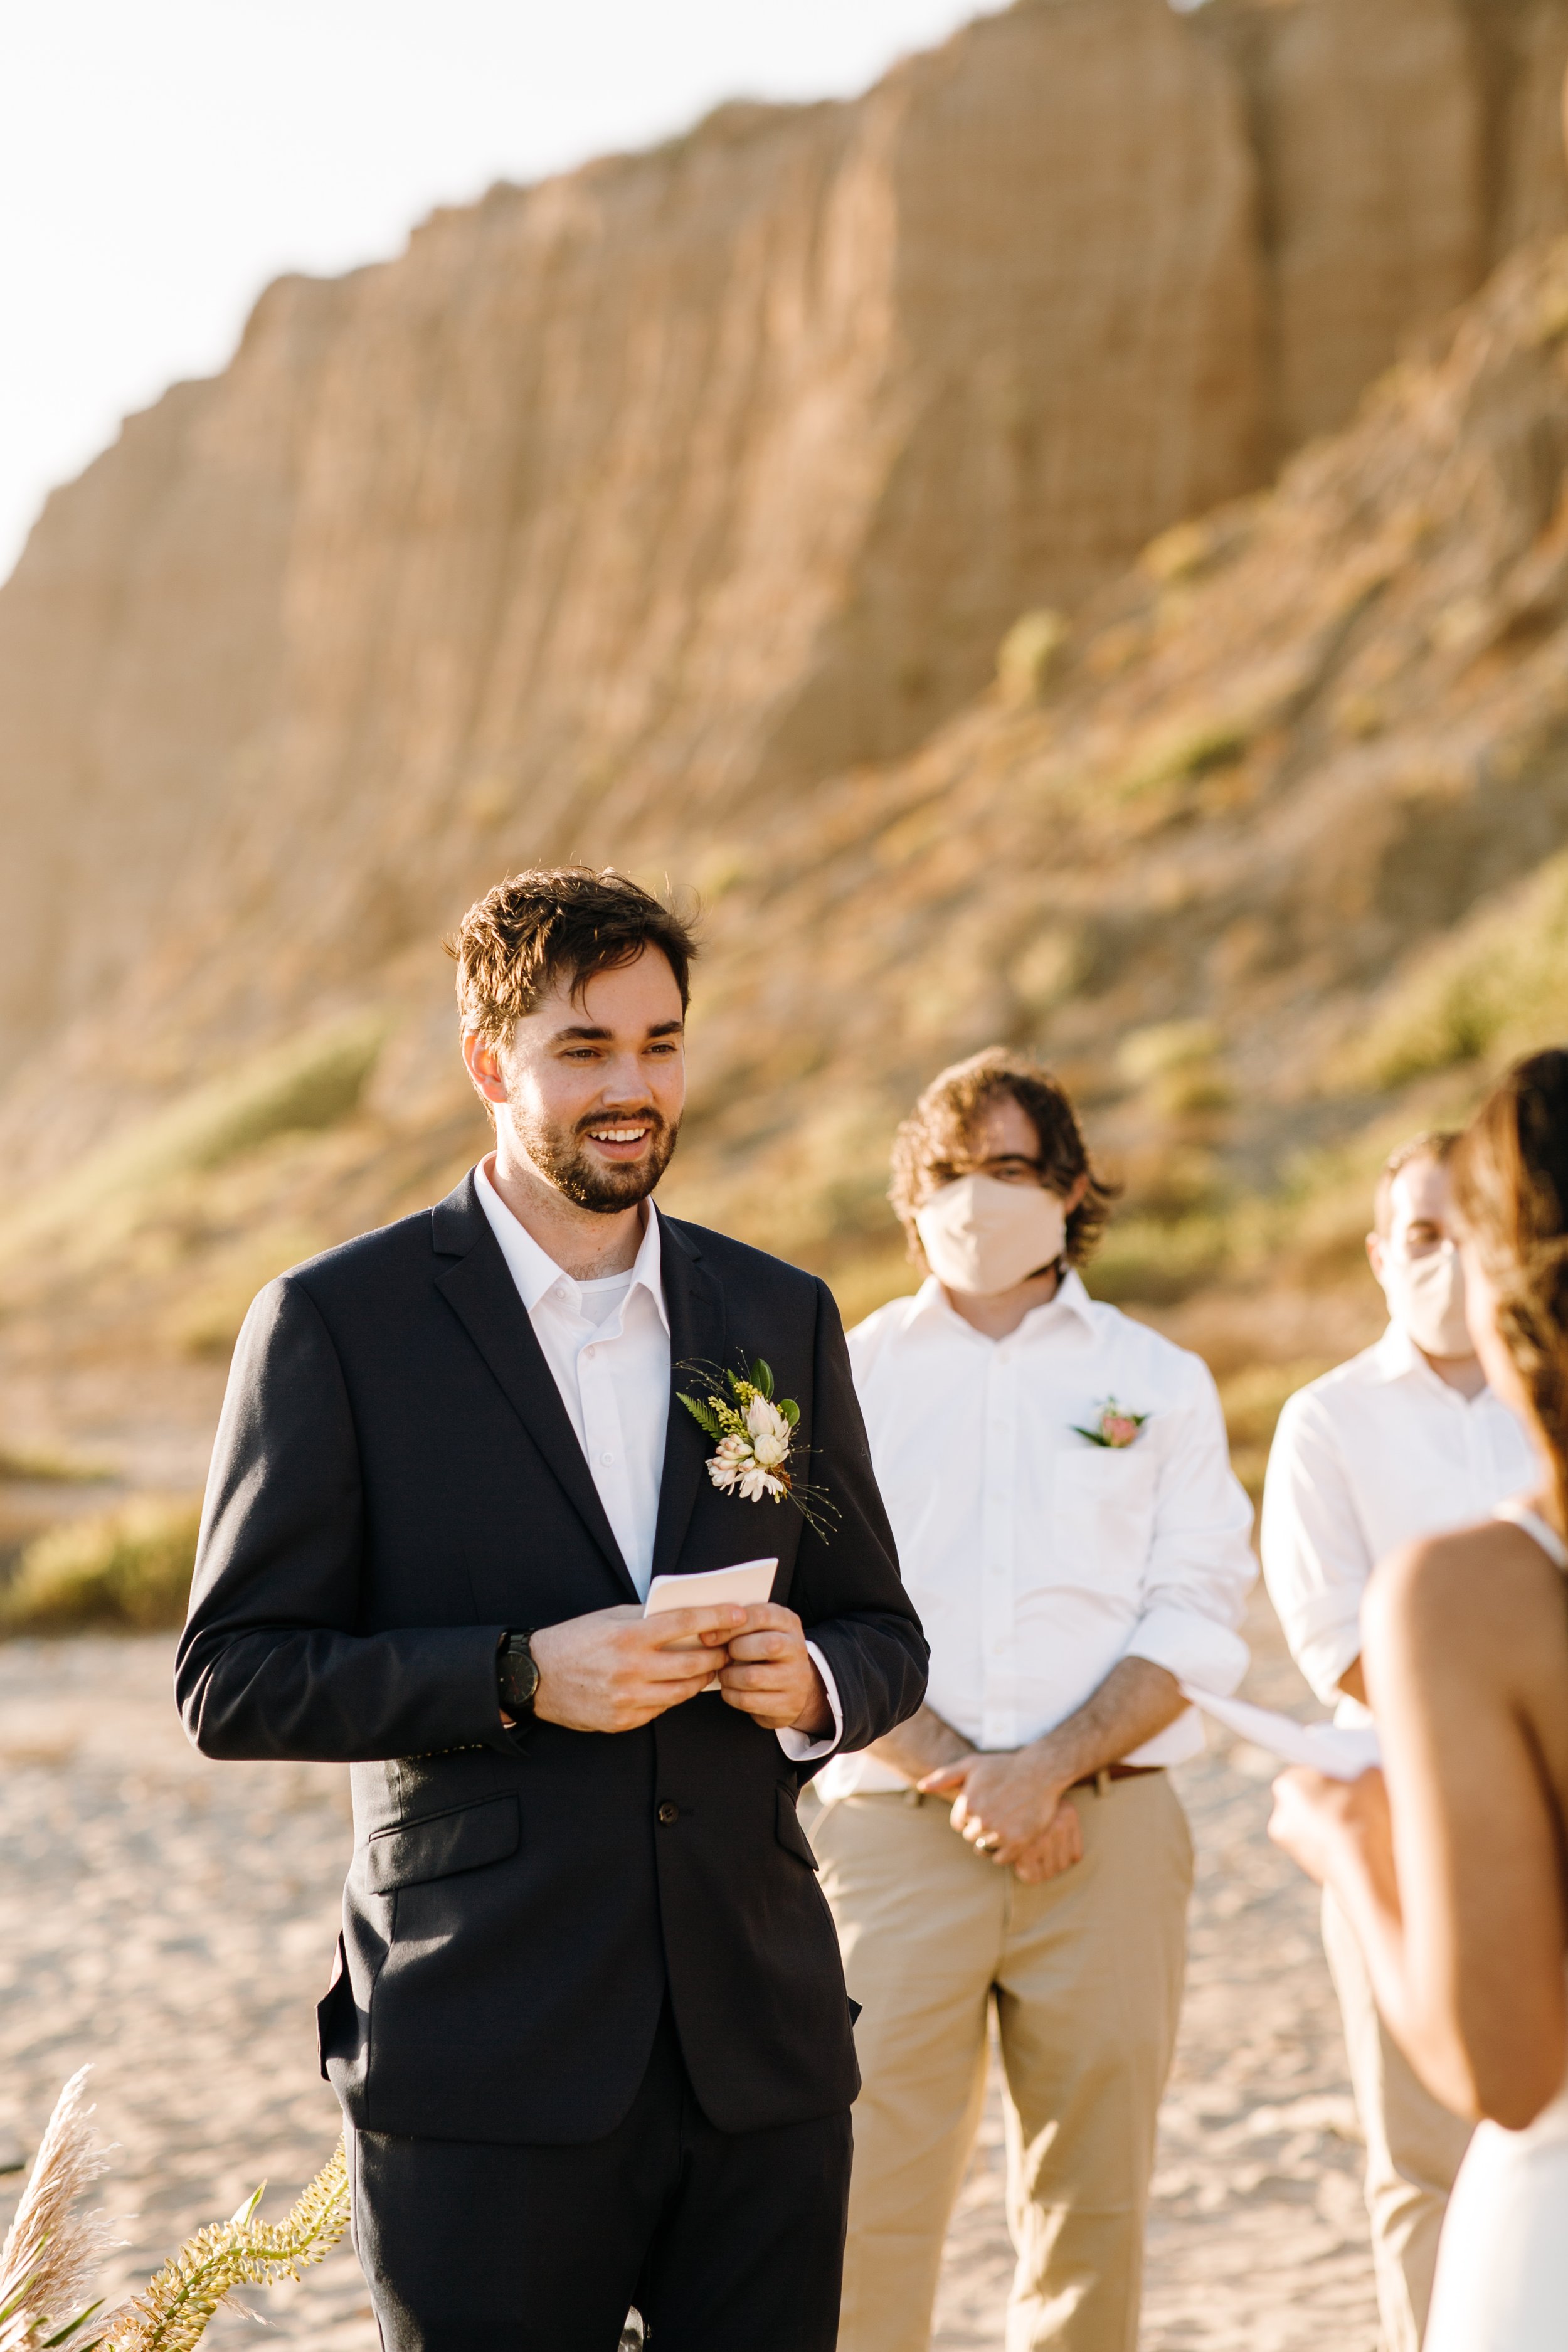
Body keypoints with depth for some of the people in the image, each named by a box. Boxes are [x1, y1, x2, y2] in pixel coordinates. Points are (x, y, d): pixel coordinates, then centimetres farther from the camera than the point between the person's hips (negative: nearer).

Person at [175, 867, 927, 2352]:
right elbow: (230, 1682, -6)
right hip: (489, 2073, -4)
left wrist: (813, 1680, -7)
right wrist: (520, 1676, -18)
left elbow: (884, 1637, 16)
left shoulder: (781, 1319, 11)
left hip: (762, 2059, 4)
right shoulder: (337, 1324, -3)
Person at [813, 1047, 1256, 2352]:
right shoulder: (850, 1375, 10)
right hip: (895, 1828, 0)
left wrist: (1052, 1769, -12)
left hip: (1111, 1826, 1)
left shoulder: (1160, 1382, 11)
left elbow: (1196, 1623, 2)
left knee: (1093, 2188, 3)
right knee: (872, 2189, -6)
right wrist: (956, 1778, -10)